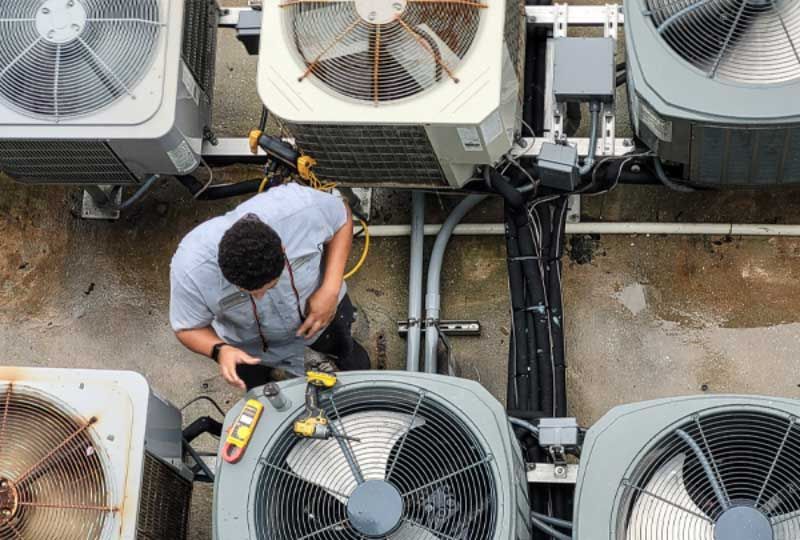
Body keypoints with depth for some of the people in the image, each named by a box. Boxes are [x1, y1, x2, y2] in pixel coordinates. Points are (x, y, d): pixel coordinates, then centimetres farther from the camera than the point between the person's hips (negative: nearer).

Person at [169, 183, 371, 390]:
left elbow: (342, 218, -18)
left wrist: (331, 289, -29)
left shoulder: (301, 208, -42)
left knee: (356, 369, 28)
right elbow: (188, 328, -21)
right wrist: (219, 350, -43)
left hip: (318, 310, 1)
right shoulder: (190, 269, -41)